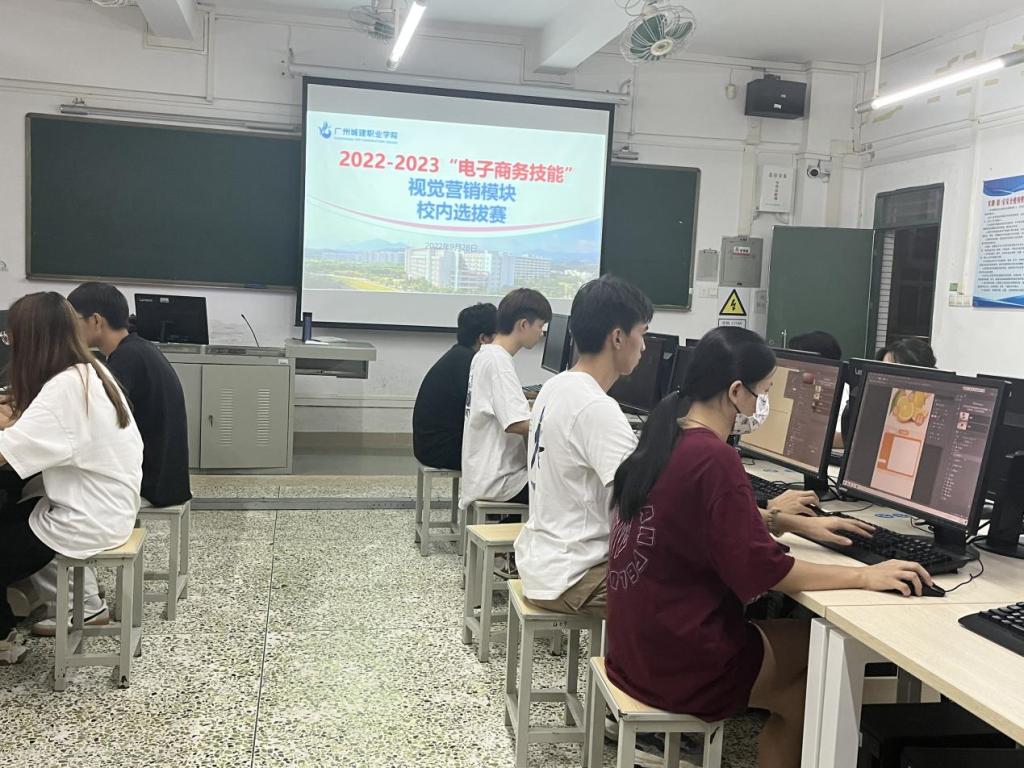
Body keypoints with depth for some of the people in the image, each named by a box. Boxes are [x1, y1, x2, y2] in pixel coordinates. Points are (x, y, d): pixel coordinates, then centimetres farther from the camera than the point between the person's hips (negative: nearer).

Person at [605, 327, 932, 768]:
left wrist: (801, 524, 13)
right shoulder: (713, 459, -24)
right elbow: (762, 570, -22)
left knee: (801, 636, 19)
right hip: (679, 659, -8)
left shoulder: (669, 434, 3)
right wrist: (864, 577, -14)